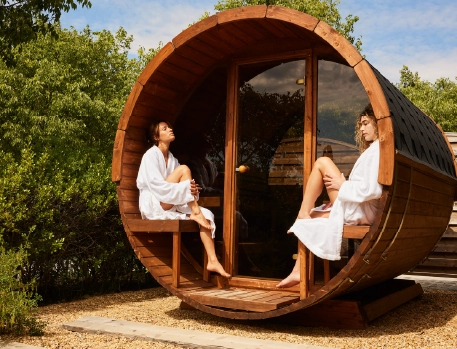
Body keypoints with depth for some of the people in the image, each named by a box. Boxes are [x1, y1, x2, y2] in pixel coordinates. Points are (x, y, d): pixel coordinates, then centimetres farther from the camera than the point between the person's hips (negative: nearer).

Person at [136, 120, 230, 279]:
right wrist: (186, 188, -26)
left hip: (171, 206, 7)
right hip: (154, 206, -7)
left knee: (207, 214, -16)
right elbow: (158, 186, -20)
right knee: (183, 169, -22)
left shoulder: (172, 159, 16)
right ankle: (196, 213, -22)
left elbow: (180, 187, 10)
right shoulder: (151, 155, -6)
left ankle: (212, 261, -22)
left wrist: (192, 190, -14)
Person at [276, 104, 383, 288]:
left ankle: (302, 215, -3)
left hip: (362, 211, -10)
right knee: (311, 217, 11)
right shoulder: (375, 148, 20)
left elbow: (373, 189, -23)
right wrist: (337, 200, 10)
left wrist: (342, 185, -11)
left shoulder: (379, 149, -11)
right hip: (358, 208, 10)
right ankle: (298, 272, 7)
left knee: (322, 163, -9)